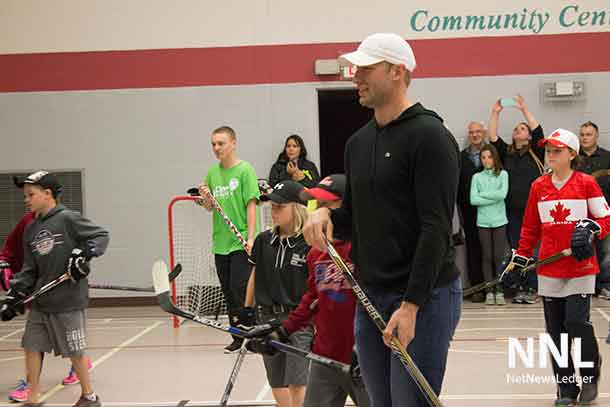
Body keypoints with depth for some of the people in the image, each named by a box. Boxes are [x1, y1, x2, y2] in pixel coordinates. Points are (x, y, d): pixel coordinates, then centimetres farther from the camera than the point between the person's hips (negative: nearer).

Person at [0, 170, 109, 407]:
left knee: (74, 351, 2)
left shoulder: (68, 219, -9)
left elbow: (101, 236, -9)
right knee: (32, 347, 6)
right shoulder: (31, 230, 12)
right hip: (40, 301, 7)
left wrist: (83, 254, -23)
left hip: (69, 300, -7)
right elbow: (29, 270, 13)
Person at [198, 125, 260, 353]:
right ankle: (238, 337, 17)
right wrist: (205, 198, -5)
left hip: (241, 242, -6)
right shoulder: (212, 172, 11)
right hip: (221, 242, 6)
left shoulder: (245, 170, -6)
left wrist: (251, 237, -16)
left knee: (240, 288, -11)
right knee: (228, 291, 9)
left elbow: (251, 205, -10)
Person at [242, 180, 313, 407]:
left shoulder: (309, 243, -11)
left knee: (297, 382, -6)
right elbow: (254, 276, 14)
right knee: (277, 383, 12)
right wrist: (247, 312, 12)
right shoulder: (264, 241, 4)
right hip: (267, 318, 5)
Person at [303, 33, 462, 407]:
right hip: (370, 296, 8)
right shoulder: (358, 142, 13)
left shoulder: (430, 136, -12)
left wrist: (411, 305, -22)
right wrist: (327, 215, -2)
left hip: (423, 297, -8)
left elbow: (435, 229, -18)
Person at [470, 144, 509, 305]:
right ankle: (489, 291, 6)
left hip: (499, 221, -1)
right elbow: (473, 200, -5)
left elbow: (502, 194, -11)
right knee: (487, 256, 2)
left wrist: (482, 194, -6)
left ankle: (499, 291, 3)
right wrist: (493, 198, -9)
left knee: (499, 257, -2)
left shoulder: (502, 174, 5)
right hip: (483, 221, 1)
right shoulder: (477, 177, 7)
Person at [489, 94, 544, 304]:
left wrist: (524, 109, -12)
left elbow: (538, 131, -8)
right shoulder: (506, 153, 12)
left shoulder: (535, 153, 5)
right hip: (512, 210, 3)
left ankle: (533, 289, 4)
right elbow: (493, 138, 1)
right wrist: (495, 114, -5)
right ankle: (521, 288, 11)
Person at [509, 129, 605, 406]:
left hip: (581, 268, -4)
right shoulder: (538, 186, 8)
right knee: (556, 329, 4)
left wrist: (591, 229, -18)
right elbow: (530, 228, 14)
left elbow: (605, 219, 2)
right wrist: (520, 258, 9)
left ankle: (590, 377, 11)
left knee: (577, 322, -12)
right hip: (549, 270, 4)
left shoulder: (586, 183, -3)